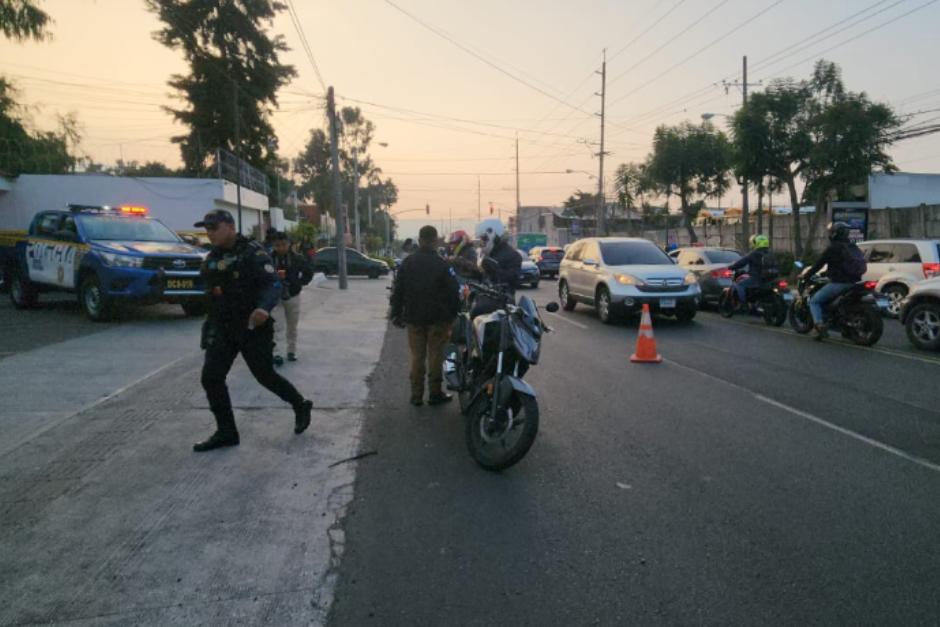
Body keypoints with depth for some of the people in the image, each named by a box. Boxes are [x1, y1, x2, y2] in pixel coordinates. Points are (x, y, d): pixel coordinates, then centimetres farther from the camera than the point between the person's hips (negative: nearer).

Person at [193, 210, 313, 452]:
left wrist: (264, 308, -43)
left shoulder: (253, 252, -13)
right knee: (211, 377, -2)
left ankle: (300, 406, 27)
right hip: (221, 328, 7)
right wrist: (211, 326, 20)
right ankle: (226, 432, 10)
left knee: (265, 375, 2)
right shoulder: (212, 257, 10)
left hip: (253, 327, -6)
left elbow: (273, 285, -23)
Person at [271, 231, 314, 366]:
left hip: (293, 297, 2)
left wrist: (299, 283, -7)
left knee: (292, 327, 13)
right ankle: (276, 353, -17)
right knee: (278, 326, -13)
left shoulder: (297, 258, -6)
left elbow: (308, 273, 5)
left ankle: (292, 351, 26)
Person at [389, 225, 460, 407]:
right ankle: (435, 393, 11)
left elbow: (398, 290, 3)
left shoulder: (407, 262, 0)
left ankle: (416, 395, 11)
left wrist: (396, 313, 10)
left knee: (417, 356, 8)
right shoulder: (441, 264, -10)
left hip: (413, 317, 3)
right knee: (435, 355, 6)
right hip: (437, 317, -3)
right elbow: (452, 292, -9)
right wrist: (452, 314, 1)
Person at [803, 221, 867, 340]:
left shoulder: (833, 247, -10)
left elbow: (819, 264, -9)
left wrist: (805, 276, 1)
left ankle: (820, 326, -19)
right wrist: (828, 272, 36)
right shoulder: (853, 247, 15)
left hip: (838, 283, -8)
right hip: (853, 283, 8)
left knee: (814, 301, 0)